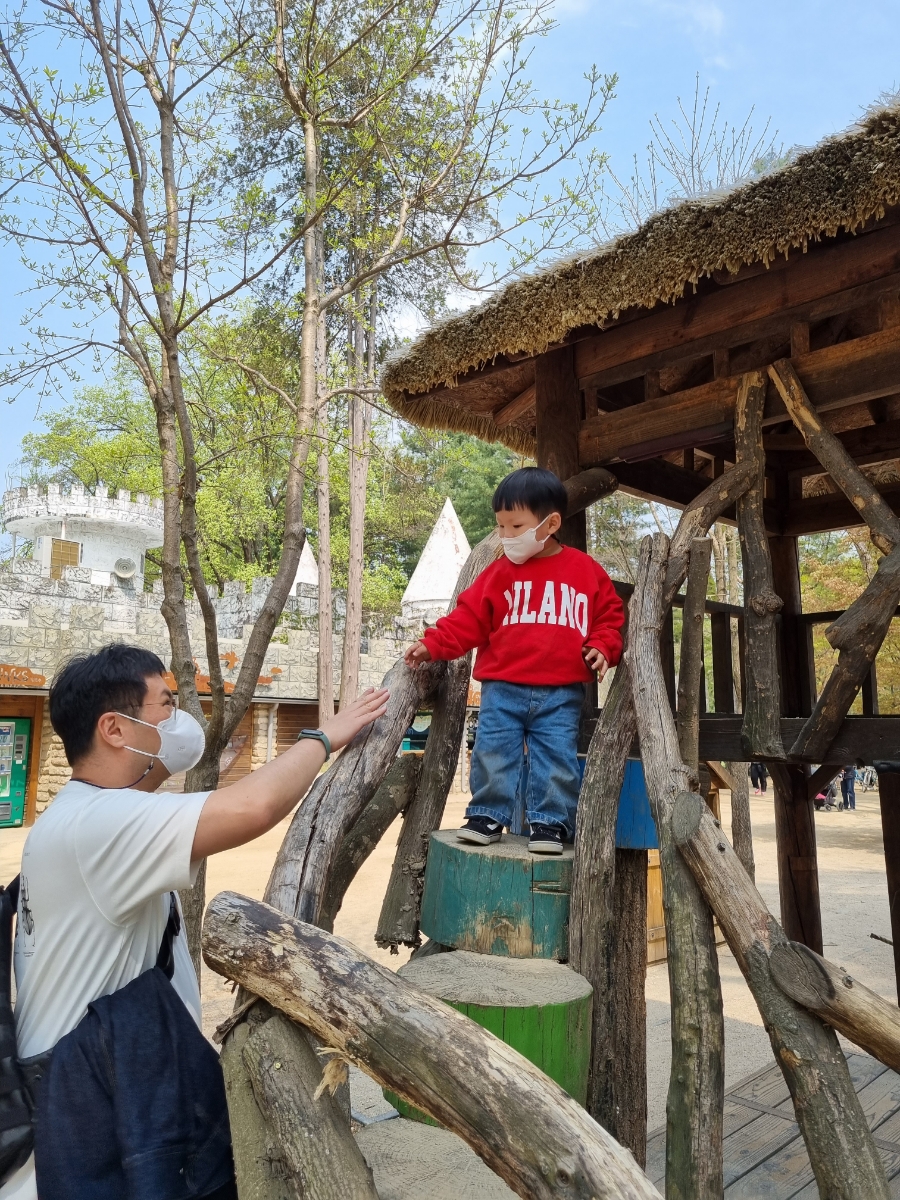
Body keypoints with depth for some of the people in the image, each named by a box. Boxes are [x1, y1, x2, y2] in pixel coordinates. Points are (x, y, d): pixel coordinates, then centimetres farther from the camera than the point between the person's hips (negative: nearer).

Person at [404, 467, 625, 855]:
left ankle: (550, 823, 16)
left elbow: (609, 616, 11)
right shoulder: (500, 572, 4)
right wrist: (432, 645, -8)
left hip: (561, 692, -1)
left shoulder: (587, 572, 3)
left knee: (556, 758, 1)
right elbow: (469, 619, 2)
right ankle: (488, 816, 18)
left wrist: (602, 648, -8)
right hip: (503, 688, 1)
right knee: (492, 753, 2)